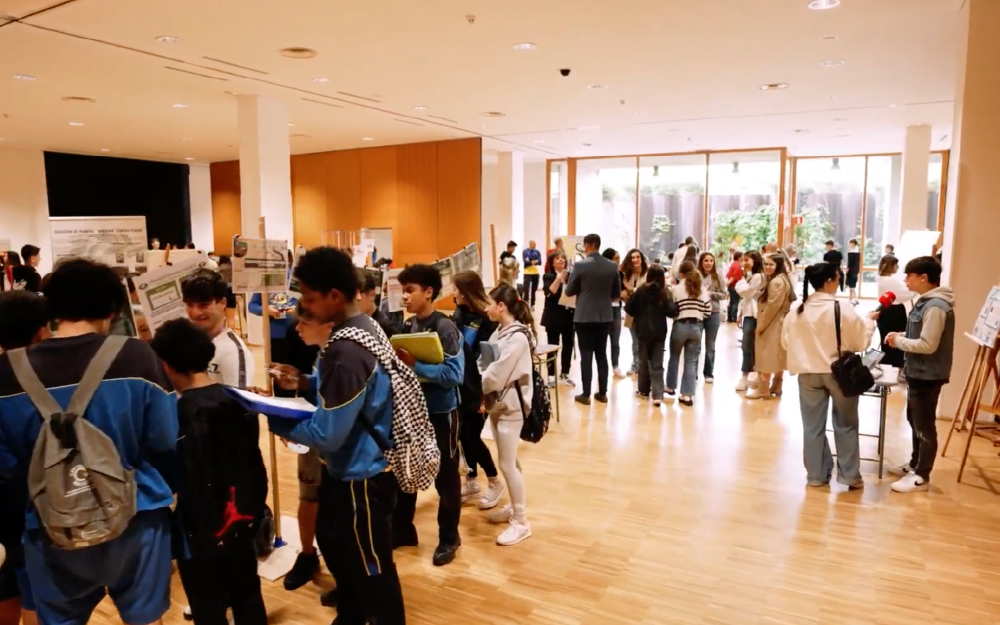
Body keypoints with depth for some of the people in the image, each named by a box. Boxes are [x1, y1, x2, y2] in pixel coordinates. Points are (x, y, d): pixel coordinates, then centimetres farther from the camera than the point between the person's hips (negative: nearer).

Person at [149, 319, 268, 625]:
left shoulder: (179, 415, -20)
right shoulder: (238, 402, -3)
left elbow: (170, 481, -17)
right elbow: (256, 466, 4)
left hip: (200, 533, -5)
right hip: (241, 523, 6)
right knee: (248, 599, 20)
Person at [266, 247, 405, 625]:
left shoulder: (347, 351, -30)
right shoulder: (365, 327, 0)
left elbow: (327, 436, -26)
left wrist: (274, 420, -13)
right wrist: (306, 382, 3)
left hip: (362, 476, -11)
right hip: (351, 468, 11)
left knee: (373, 571, 9)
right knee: (332, 538, 29)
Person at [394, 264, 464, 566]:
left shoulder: (445, 328, -18)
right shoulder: (407, 326, 2)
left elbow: (454, 374, -25)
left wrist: (415, 365, -30)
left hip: (440, 412, -6)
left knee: (445, 477, 10)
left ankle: (448, 538, 28)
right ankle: (402, 529, 37)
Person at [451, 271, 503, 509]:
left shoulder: (488, 319, -15)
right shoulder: (458, 314, 7)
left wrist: (486, 393, -18)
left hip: (478, 389, -6)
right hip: (459, 386, 7)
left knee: (472, 436, -1)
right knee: (462, 434, 12)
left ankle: (495, 482, 21)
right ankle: (471, 482, 29)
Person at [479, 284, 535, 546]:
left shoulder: (517, 337, -20)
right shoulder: (500, 332, 7)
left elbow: (497, 375, -22)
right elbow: (490, 366, 6)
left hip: (511, 404, -8)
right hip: (498, 402, 8)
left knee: (507, 464, -3)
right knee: (508, 461, 18)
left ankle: (521, 521, 9)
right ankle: (514, 507, 33)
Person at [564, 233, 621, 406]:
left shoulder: (580, 265, -12)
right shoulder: (613, 266, 0)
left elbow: (569, 291, -4)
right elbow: (617, 293, 7)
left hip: (584, 316, -4)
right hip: (605, 316, 4)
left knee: (586, 355, 2)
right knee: (602, 354, 12)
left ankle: (586, 394, 6)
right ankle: (602, 393, 17)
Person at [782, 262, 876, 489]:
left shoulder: (796, 311, -3)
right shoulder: (844, 310, -15)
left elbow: (786, 341, 5)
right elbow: (861, 342, -6)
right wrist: (869, 322, 11)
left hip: (808, 374, 3)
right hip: (840, 373, -3)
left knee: (813, 426, 10)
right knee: (845, 424, 12)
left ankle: (817, 474, 18)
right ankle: (849, 475, 17)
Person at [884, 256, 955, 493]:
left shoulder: (936, 307, -22)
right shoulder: (926, 302, 10)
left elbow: (928, 345, -25)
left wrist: (899, 341, -13)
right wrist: (902, 336, 2)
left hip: (928, 376, -10)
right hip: (918, 373, 10)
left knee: (924, 426, 0)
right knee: (915, 422, 21)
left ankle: (921, 476, 10)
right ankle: (915, 465, 34)